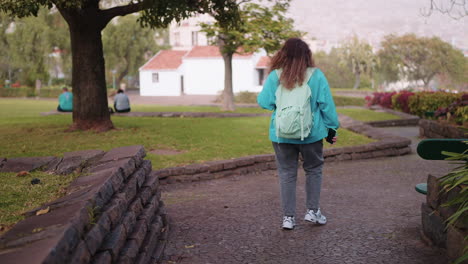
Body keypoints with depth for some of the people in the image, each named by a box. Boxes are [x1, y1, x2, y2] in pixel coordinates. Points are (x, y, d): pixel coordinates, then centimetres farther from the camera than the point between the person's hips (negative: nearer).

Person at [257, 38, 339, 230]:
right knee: (314, 170, 18)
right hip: (312, 133, 0)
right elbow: (327, 105, -3)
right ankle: (312, 211, 19)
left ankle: (288, 217, 11)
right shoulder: (316, 76, -6)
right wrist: (331, 128, 7)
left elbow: (263, 102, -1)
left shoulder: (275, 77, -6)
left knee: (286, 174, 10)